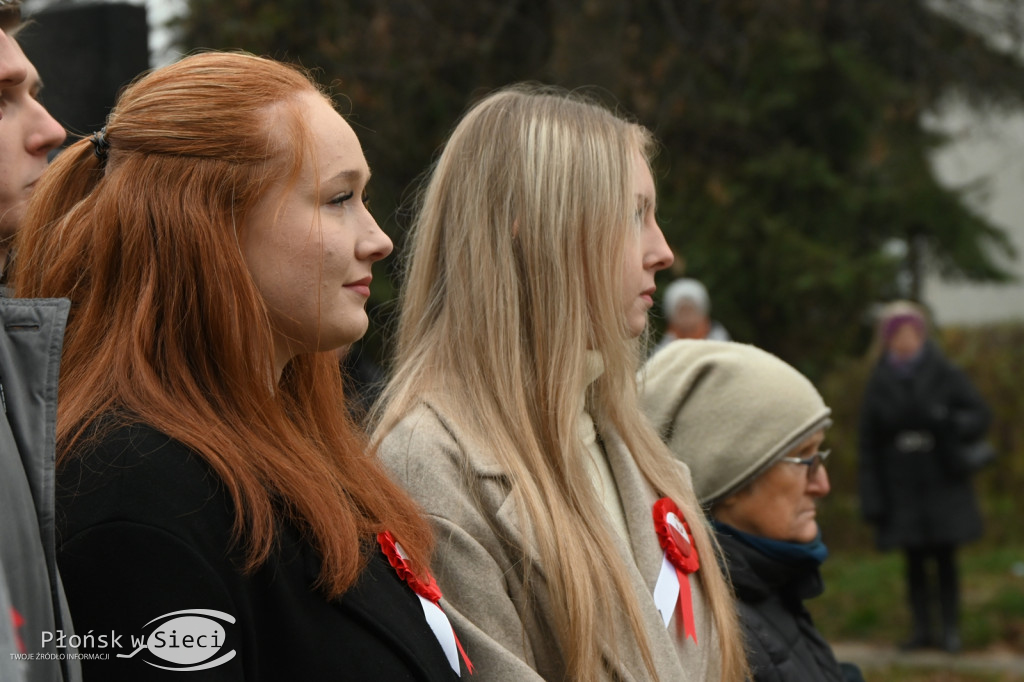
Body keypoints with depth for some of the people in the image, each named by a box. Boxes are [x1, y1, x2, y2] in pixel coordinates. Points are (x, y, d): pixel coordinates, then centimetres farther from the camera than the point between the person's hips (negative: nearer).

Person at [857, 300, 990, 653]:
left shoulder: (945, 376, -1)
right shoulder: (879, 386, 2)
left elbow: (981, 415, 1)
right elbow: (868, 448, 2)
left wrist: (949, 422, -20)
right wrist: (873, 501, -3)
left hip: (944, 488, -1)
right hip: (902, 489, 1)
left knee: (945, 559, 0)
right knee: (915, 562, 5)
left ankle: (951, 629, 7)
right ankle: (921, 628, 12)